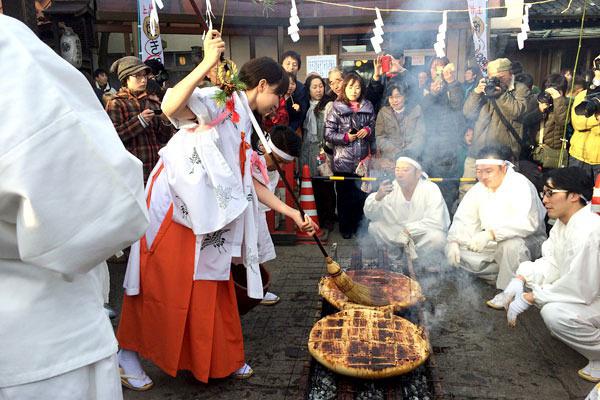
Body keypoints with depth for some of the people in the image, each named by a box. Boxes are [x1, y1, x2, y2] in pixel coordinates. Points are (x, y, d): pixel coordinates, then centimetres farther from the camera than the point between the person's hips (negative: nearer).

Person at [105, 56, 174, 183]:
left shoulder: (153, 101, 14)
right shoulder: (116, 103, 1)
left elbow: (163, 139, 13)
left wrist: (166, 121, -5)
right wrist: (139, 120, -17)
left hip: (156, 167, 4)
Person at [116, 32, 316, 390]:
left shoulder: (244, 126, 17)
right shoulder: (220, 101, -8)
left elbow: (249, 183, 16)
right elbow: (171, 107, -28)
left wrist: (292, 213, 16)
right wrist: (208, 62, -30)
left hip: (205, 217, 8)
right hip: (173, 205, -8)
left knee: (211, 286, 12)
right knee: (162, 283, 0)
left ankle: (220, 356, 25)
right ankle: (128, 354, 19)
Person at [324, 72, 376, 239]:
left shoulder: (368, 106, 7)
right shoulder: (337, 108, -3)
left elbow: (373, 128, 18)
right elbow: (328, 134, -6)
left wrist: (368, 130, -3)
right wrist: (346, 137, -15)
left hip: (362, 159, 3)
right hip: (343, 161, -3)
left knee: (361, 195, 7)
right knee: (344, 195, 8)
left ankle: (358, 225, 25)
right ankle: (345, 227, 24)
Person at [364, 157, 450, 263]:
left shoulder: (431, 189, -17)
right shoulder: (391, 188, -6)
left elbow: (436, 222, -26)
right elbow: (369, 215, -8)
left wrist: (409, 230, -28)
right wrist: (378, 197, -27)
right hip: (399, 234, 3)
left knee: (436, 237, -34)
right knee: (374, 227, -15)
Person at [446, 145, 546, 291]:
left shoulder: (520, 185, -19)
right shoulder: (479, 188, 3)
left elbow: (527, 223, -34)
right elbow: (463, 218, 2)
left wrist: (491, 233, -45)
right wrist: (453, 242, -17)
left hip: (526, 240, -6)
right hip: (491, 244, 6)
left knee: (511, 245, -39)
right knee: (456, 250, -12)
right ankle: (503, 276, -7)